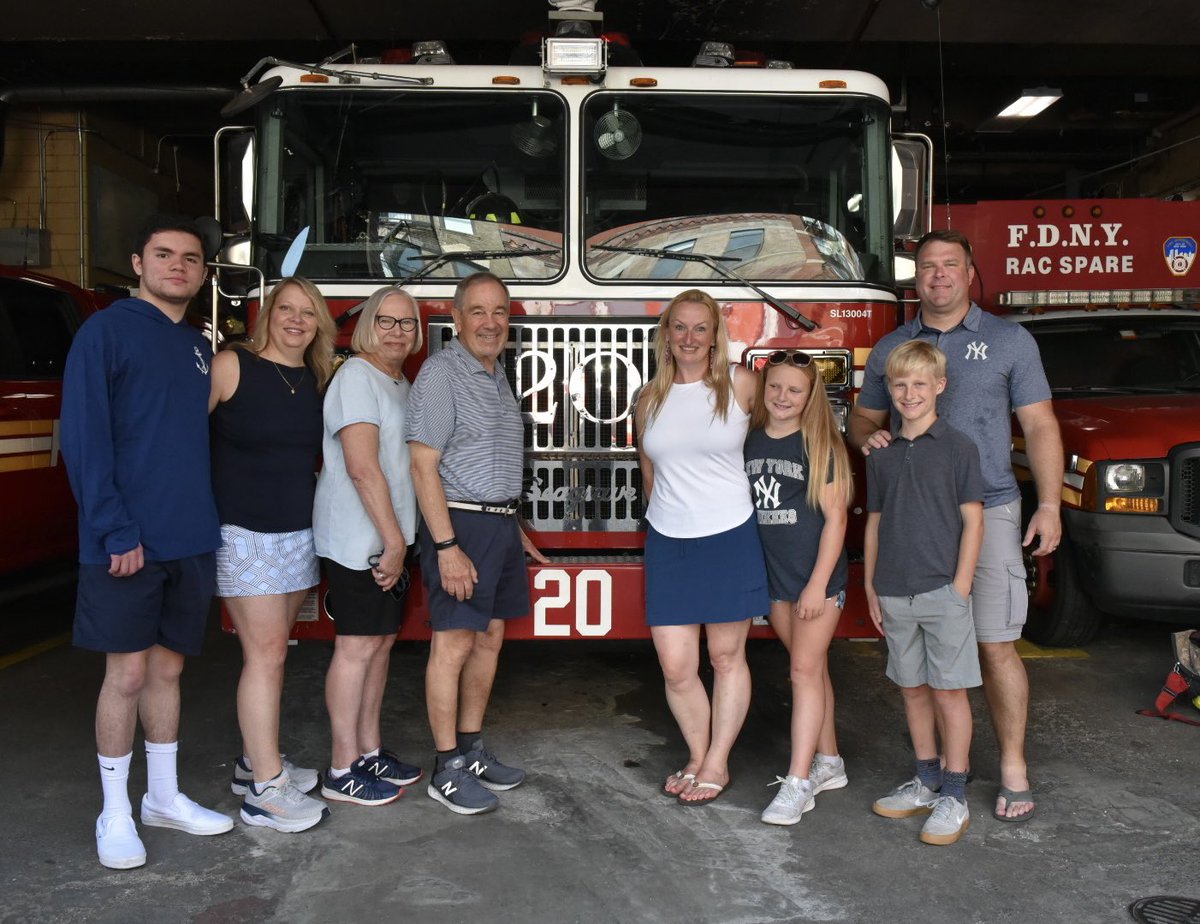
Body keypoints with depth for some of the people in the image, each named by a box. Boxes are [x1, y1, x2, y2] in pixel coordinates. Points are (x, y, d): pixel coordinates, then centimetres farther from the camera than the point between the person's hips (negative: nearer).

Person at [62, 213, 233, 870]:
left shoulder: (199, 347, 14)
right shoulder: (106, 330, -6)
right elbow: (83, 437, -13)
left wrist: (210, 519, 8)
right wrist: (115, 529, -18)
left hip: (190, 540, 6)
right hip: (127, 543, -6)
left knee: (168, 666, 14)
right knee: (127, 672, 2)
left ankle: (164, 796, 27)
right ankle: (115, 813, 17)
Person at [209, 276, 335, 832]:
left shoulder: (316, 380, 8)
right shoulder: (230, 366, -10)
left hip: (299, 531, 6)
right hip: (244, 532, -6)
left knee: (272, 650, 13)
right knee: (265, 651, -7)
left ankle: (256, 761, 26)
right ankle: (265, 791, -1)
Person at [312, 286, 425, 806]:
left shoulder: (400, 383, 16)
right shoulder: (357, 377, -13)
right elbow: (362, 468, -21)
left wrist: (398, 539, 16)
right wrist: (392, 539, -19)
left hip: (389, 537, 9)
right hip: (358, 540, -9)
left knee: (382, 642, 13)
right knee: (358, 647, -4)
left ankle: (369, 752, 24)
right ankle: (342, 772, 5)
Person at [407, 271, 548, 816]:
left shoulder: (497, 376, 15)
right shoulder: (442, 372, -11)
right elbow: (424, 465, -17)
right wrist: (446, 546, -22)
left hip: (500, 523, 9)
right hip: (459, 523, -9)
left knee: (489, 639, 12)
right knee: (453, 645, -3)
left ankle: (471, 750, 24)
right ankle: (447, 770, 6)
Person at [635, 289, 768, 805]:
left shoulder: (741, 384, -3)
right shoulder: (649, 399, 6)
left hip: (730, 539, -2)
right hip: (667, 544, 3)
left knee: (727, 658, 9)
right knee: (675, 667, 3)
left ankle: (718, 764, 23)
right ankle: (697, 757, 24)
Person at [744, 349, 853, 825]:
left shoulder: (820, 444, -9)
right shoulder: (751, 441, 6)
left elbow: (835, 518, -11)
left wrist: (818, 585, -15)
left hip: (816, 576, -5)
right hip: (774, 577, 5)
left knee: (805, 670, -6)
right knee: (810, 667, 15)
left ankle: (798, 781, -2)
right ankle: (829, 763, 27)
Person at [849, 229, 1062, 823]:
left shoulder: (1009, 341, 4)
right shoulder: (889, 349, 12)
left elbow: (1039, 426, 3)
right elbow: (862, 419, 19)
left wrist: (1049, 506, -5)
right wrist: (868, 436, -6)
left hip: (987, 513, -2)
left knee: (995, 646, -4)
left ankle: (1013, 770, 7)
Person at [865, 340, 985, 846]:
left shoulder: (957, 447, -4)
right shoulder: (881, 455, 9)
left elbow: (972, 520, -6)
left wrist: (961, 586, -11)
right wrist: (870, 586, 11)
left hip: (942, 591, -5)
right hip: (894, 595, 5)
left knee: (949, 691, 1)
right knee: (913, 689, 14)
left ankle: (954, 797, 11)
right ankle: (926, 781, 28)